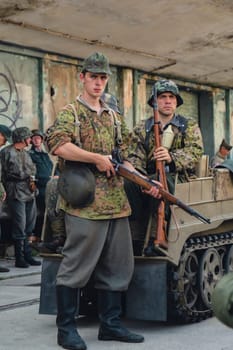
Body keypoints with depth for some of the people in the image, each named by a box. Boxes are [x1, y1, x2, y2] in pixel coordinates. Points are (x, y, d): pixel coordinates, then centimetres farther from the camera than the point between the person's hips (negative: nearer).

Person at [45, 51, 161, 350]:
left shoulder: (114, 118, 20)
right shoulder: (70, 113, 0)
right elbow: (57, 144, -19)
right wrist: (98, 157, -17)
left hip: (116, 203, 7)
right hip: (85, 203, -7)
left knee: (117, 266, 10)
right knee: (76, 266, -3)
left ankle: (110, 325, 21)